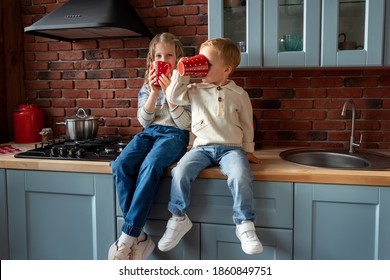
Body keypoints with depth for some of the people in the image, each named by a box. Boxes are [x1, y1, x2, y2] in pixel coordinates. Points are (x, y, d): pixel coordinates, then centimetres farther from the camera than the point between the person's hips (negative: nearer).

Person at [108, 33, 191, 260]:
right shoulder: (147, 86, 16)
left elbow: (185, 123, -5)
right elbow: (145, 121, 7)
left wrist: (169, 92, -12)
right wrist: (154, 92, -6)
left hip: (175, 134, -4)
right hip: (150, 132, 4)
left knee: (150, 166, -36)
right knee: (121, 165, -27)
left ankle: (128, 237, -30)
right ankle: (140, 237, -22)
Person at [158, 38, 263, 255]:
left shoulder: (239, 95, 8)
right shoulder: (195, 91, 11)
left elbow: (247, 125, 14)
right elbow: (174, 97, 2)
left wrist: (248, 150, 12)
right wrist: (181, 73, 0)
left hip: (231, 147, -1)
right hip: (203, 147, 2)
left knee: (241, 177, -32)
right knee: (181, 172, -26)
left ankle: (245, 225, -13)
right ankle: (179, 219, -5)